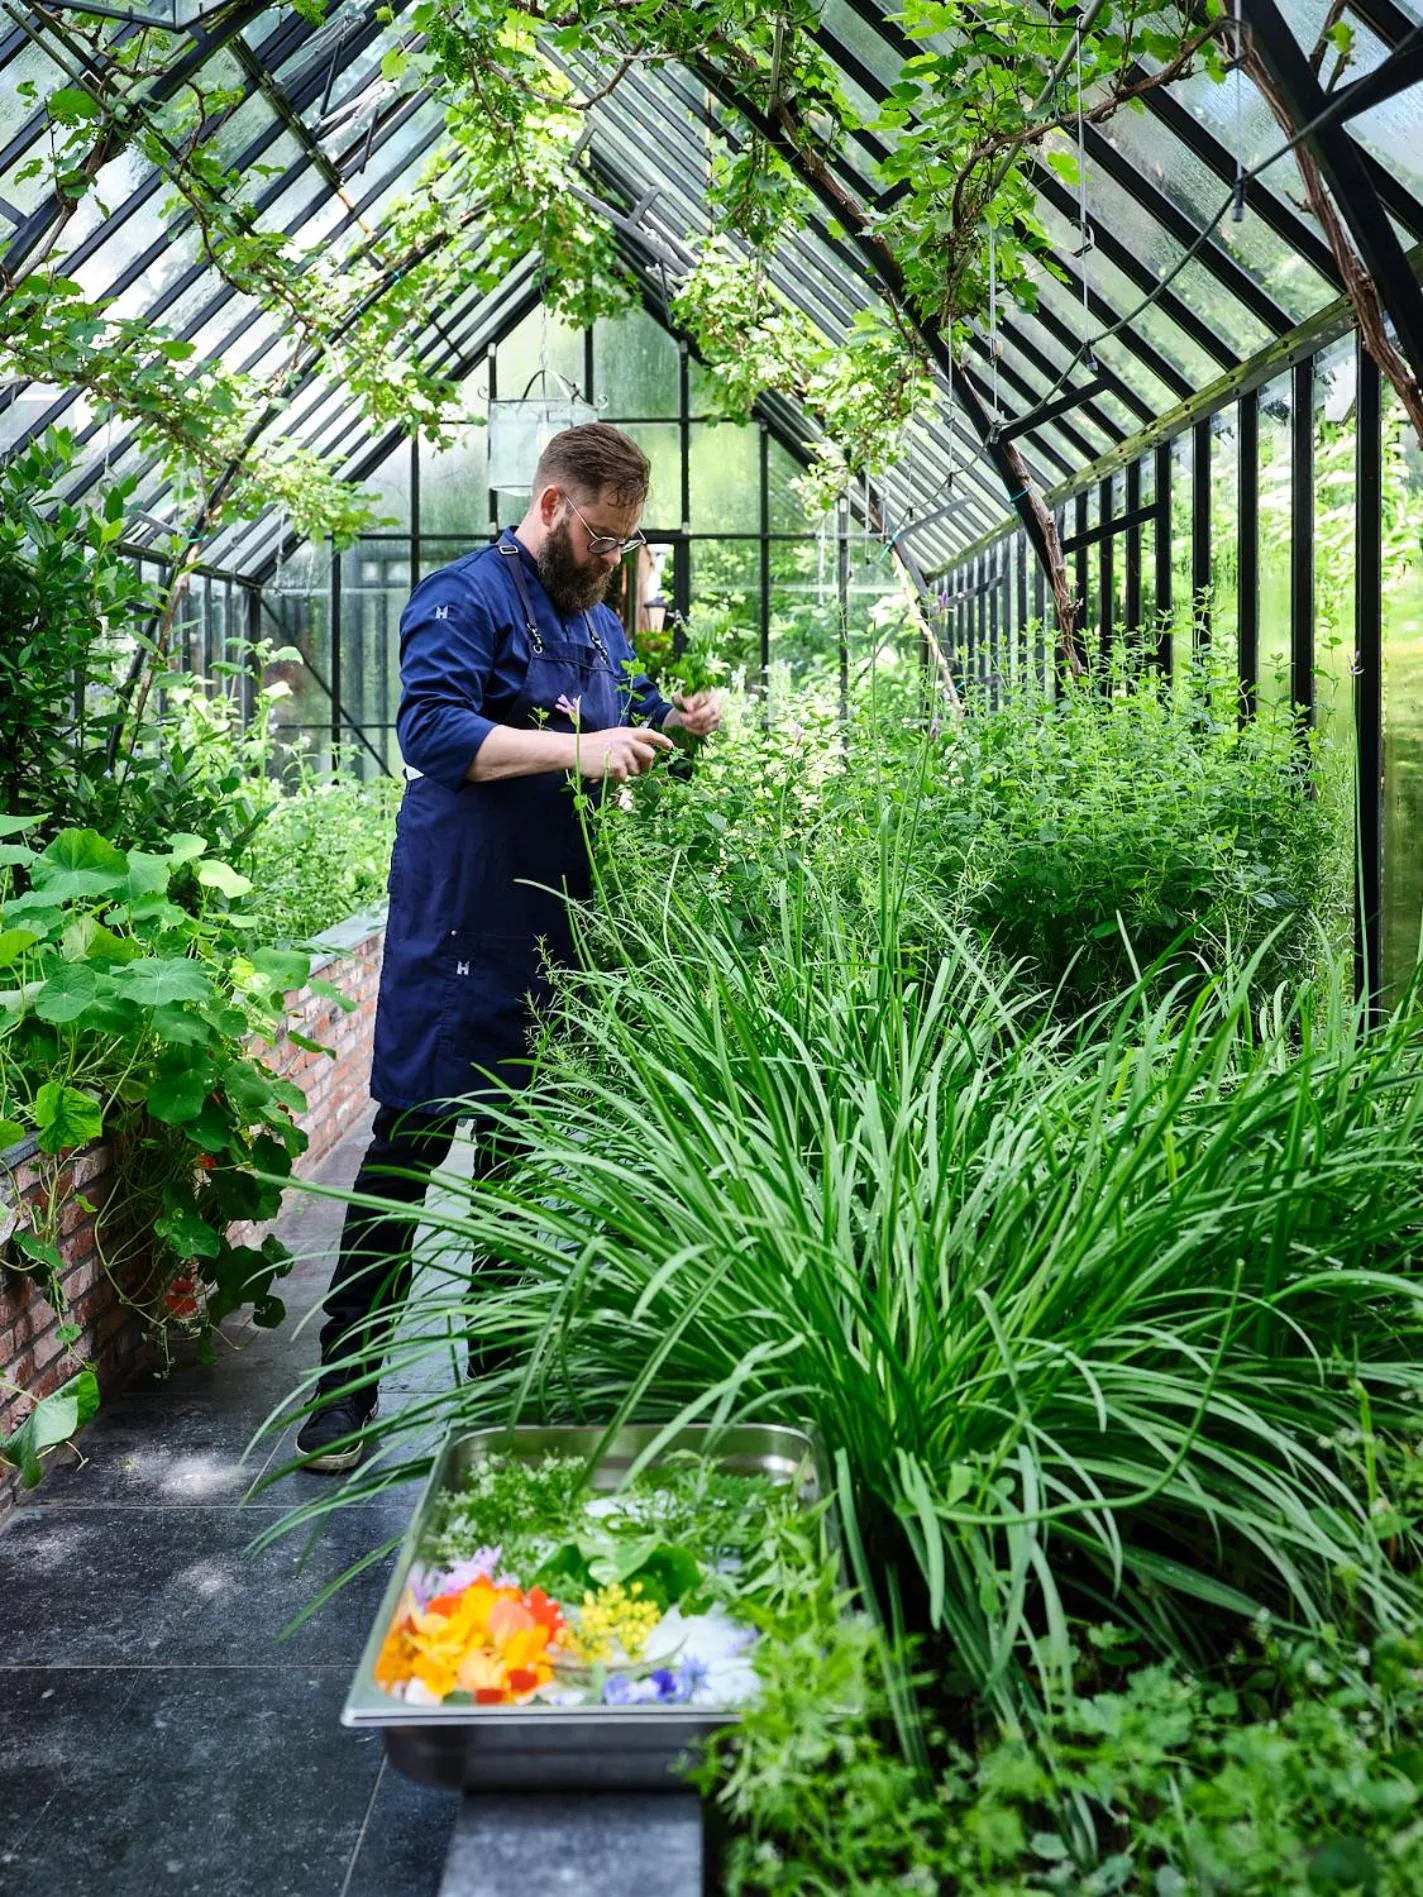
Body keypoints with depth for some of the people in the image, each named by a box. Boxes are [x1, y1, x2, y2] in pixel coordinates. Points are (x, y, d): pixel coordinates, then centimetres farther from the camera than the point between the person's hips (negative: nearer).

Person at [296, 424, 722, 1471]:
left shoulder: (601, 621, 19)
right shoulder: (466, 598, -7)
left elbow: (628, 729, 30)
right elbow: (434, 730, -20)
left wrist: (678, 721, 8)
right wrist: (576, 749, -26)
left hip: (559, 921, 8)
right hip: (461, 924, -7)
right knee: (414, 1139, -5)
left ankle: (497, 1371, 23)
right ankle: (345, 1386, 6)